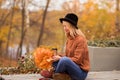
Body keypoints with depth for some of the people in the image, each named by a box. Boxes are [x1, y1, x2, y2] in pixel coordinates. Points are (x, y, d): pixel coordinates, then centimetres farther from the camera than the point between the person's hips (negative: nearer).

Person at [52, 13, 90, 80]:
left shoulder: (80, 39, -14)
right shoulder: (69, 38, 8)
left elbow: (77, 60, -18)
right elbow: (68, 56, 11)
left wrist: (60, 58, -17)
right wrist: (59, 56, -7)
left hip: (81, 72, -8)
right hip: (72, 68, 8)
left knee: (64, 60, -32)